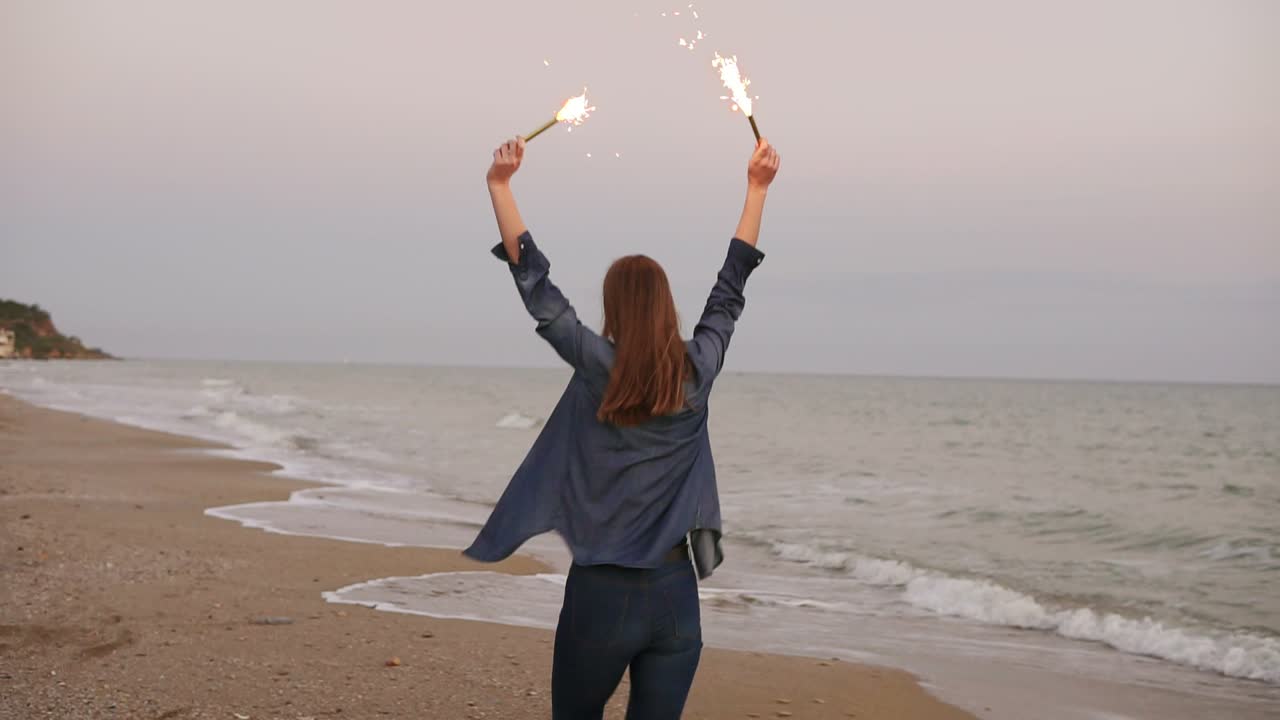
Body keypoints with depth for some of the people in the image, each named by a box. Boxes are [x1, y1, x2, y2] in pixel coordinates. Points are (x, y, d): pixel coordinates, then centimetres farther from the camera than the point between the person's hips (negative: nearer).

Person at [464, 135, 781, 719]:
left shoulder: (598, 368, -9)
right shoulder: (698, 372, -1)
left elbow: (535, 283, -3)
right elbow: (730, 288, 12)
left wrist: (500, 184, 4)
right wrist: (757, 188, 22)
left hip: (602, 593, -2)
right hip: (676, 594, 3)